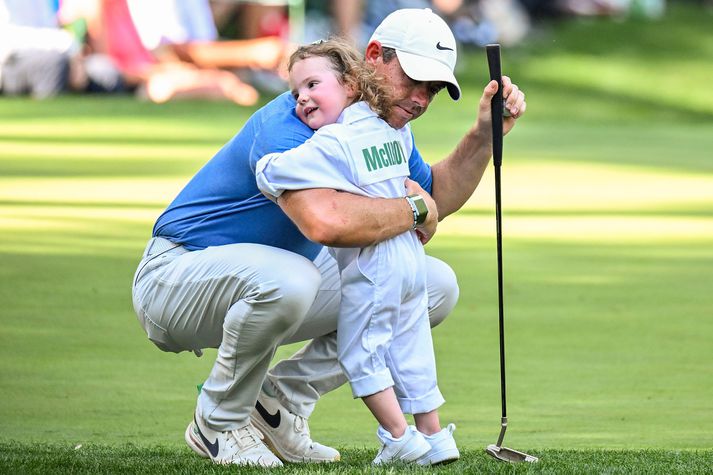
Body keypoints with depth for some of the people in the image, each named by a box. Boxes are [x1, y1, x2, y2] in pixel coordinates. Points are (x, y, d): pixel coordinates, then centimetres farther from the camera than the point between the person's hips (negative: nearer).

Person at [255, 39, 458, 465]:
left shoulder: (331, 145, -17)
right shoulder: (392, 130, 6)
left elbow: (270, 174, -21)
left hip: (370, 262, -8)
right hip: (410, 254, 8)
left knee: (359, 353, 5)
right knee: (410, 348, 16)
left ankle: (400, 438, 3)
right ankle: (434, 435, 20)